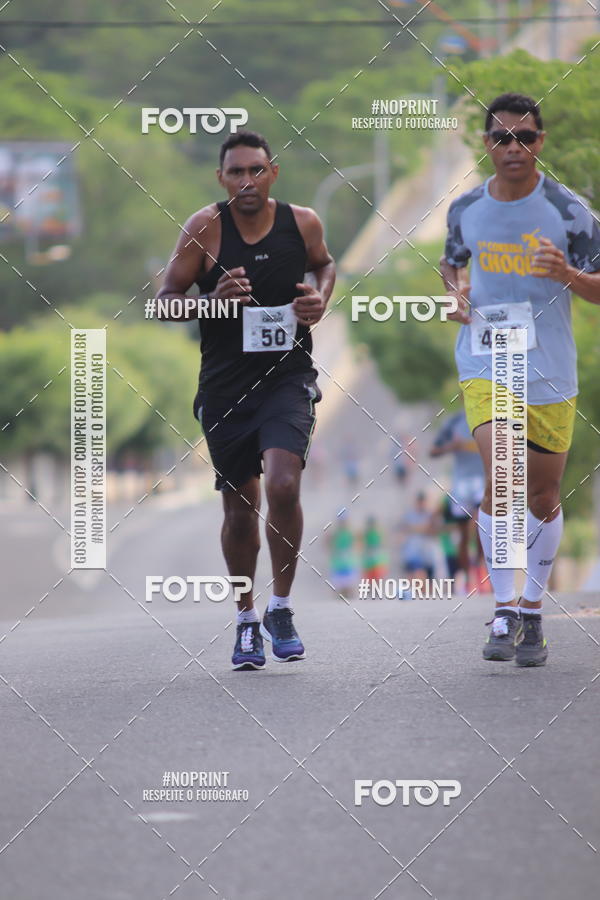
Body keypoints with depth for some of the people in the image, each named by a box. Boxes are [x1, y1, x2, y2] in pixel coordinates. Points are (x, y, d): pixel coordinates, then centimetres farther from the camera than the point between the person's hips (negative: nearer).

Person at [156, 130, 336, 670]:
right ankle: (247, 620, 29)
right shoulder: (205, 228, -8)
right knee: (239, 508, 8)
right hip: (224, 387, 0)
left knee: (283, 486, -21)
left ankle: (282, 607, -1)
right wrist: (212, 302, -23)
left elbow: (324, 263, 20)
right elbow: (165, 301, -4)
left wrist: (321, 298, -1)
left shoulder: (303, 222, -3)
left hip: (287, 378, 0)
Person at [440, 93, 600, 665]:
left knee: (543, 495, 8)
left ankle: (532, 610, 27)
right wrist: (456, 289, 1)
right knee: (500, 478, -18)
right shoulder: (466, 209, 3)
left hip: (549, 372, 0)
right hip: (485, 364, 0)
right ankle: (504, 611, -10)